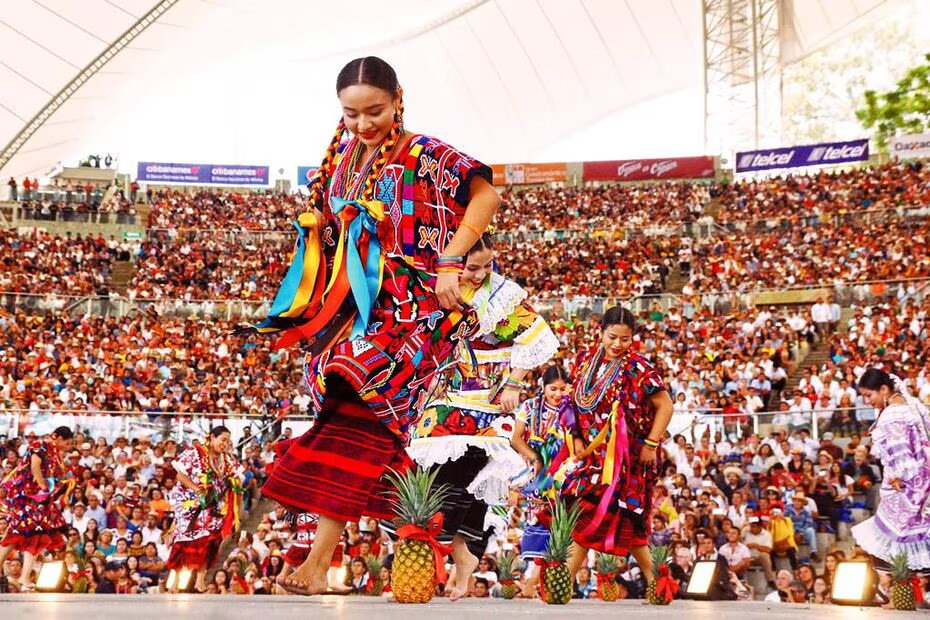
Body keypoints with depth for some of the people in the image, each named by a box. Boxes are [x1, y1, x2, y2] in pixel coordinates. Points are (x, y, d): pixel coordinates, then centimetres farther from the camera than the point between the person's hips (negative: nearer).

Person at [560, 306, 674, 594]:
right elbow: (576, 403, 15)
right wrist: (577, 439, 5)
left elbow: (665, 406, -7)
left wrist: (651, 445, -9)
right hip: (592, 453, 6)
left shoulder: (637, 368, -10)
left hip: (623, 458, -6)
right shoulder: (587, 360, 6)